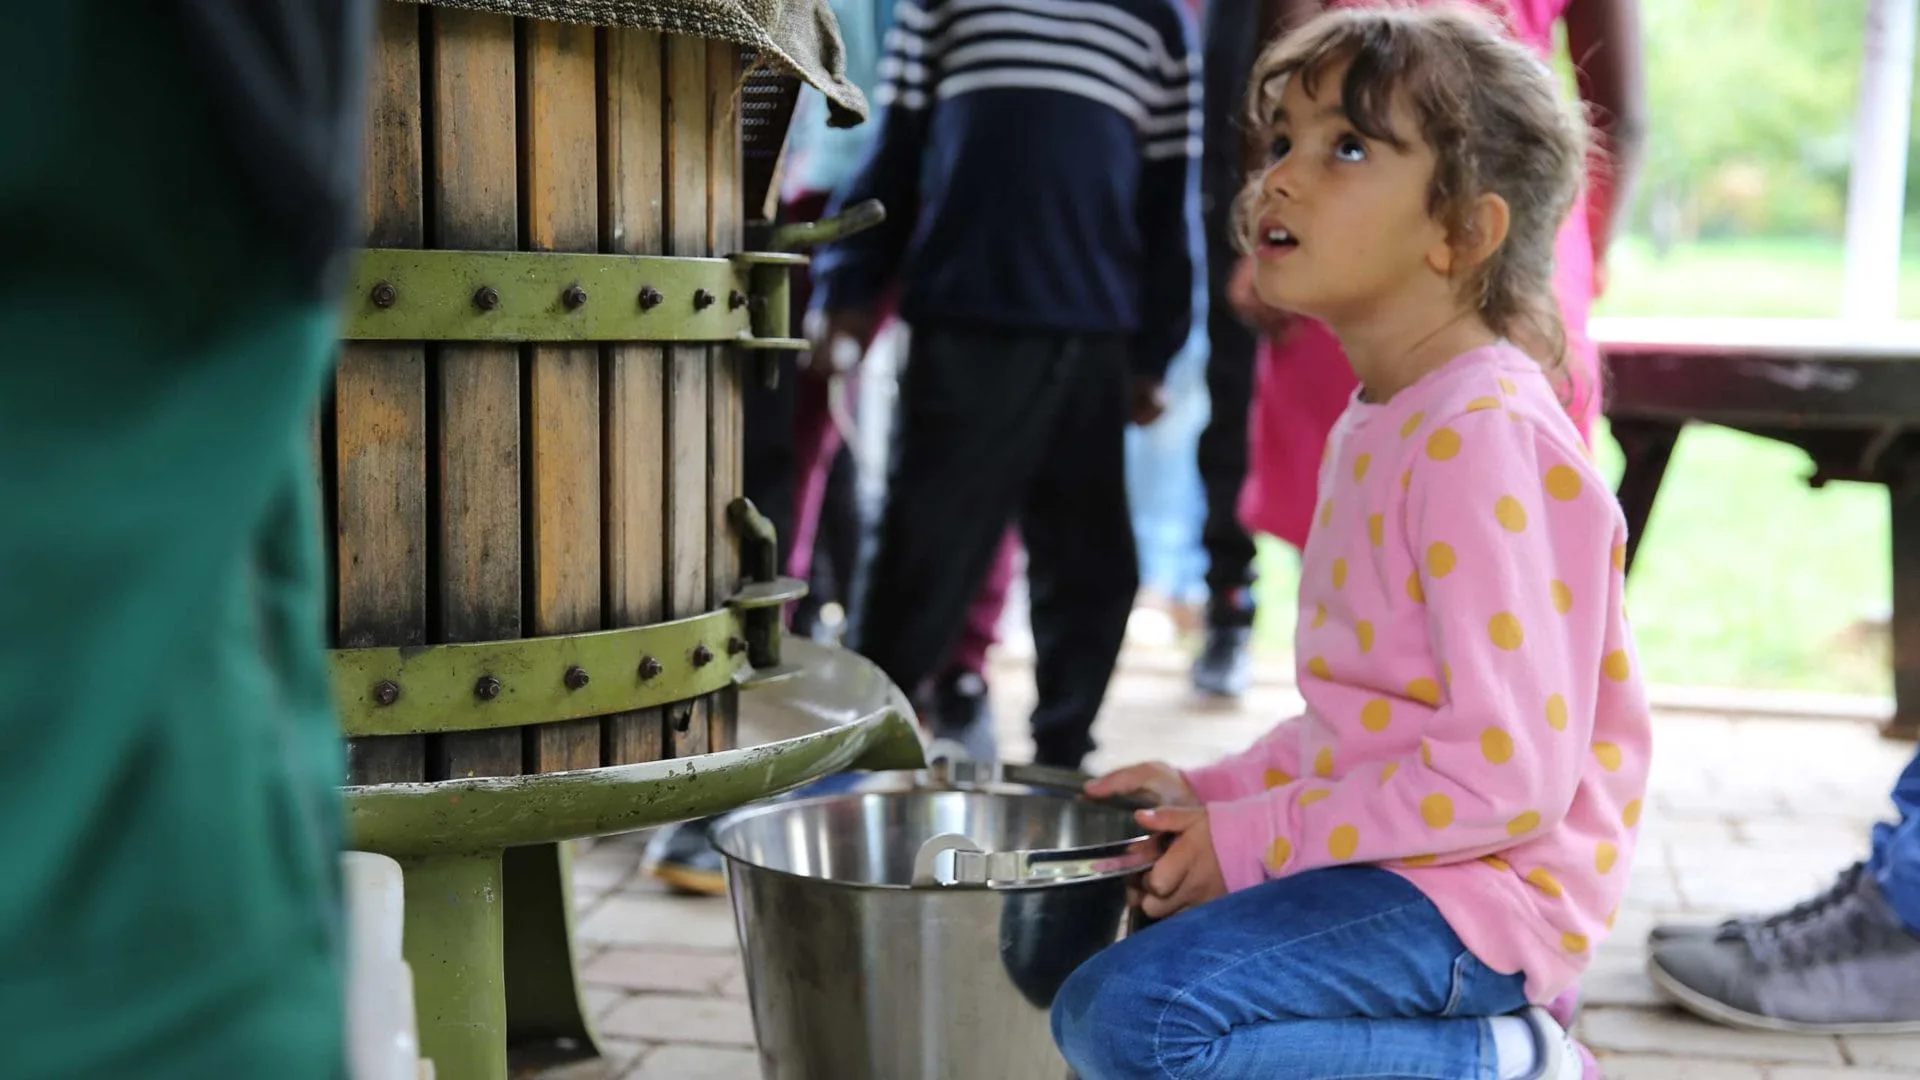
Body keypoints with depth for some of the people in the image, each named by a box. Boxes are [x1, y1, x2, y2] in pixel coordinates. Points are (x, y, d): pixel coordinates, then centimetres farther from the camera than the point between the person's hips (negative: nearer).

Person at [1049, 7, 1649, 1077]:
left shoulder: (1484, 436, -19)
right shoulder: (1377, 426, 12)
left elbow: (1510, 771, -24)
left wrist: (1252, 842, -17)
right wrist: (1213, 794, 6)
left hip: (1482, 886, -10)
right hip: (1388, 861, 10)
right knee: (1085, 970, 19)